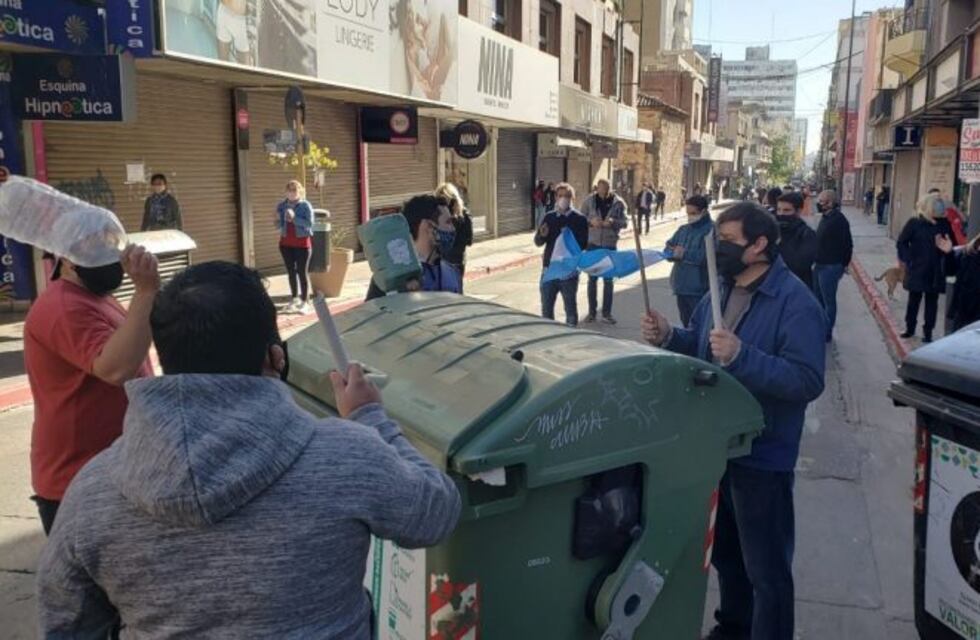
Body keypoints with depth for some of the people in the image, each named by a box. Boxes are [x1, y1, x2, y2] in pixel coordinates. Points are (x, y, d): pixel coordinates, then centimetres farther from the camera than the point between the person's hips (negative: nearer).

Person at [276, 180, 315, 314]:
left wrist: (294, 218, -26)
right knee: (291, 272, 10)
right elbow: (278, 226, 8)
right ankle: (295, 299, 20)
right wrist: (279, 219, -14)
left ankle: (305, 302, 2)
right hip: (286, 243, 4)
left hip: (302, 243, -4)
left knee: (302, 272, -4)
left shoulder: (306, 205, -7)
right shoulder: (281, 206, 5)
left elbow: (309, 224, -16)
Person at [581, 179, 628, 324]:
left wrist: (613, 222, -23)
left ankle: (607, 313, 14)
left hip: (610, 245, 0)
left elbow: (624, 222, -4)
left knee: (608, 280, 5)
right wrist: (590, 221, -20)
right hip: (592, 244, 0)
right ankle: (592, 311, 17)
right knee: (592, 279, 7)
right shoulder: (589, 201, -3)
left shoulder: (618, 202, -4)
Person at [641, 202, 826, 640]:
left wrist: (741, 356, -36)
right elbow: (700, 346, 15)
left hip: (762, 456, -8)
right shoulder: (723, 289, 6)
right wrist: (668, 337, -6)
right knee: (724, 551, 26)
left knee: (766, 568, 8)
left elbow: (808, 381, -27)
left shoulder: (795, 302, -20)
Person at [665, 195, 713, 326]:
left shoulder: (712, 230, -9)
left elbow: (708, 256, -21)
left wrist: (685, 254, -14)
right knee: (686, 324, 17)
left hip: (699, 290, -7)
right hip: (681, 287, 7)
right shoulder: (683, 229, 15)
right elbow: (668, 250, 12)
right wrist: (674, 252, -11)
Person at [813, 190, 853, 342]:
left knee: (828, 301, 1)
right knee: (818, 299, 17)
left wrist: (843, 265, -10)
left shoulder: (839, 220, -19)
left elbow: (847, 245, -17)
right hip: (820, 265, 9)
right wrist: (816, 261, 13)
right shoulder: (826, 217, 10)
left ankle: (827, 333, 10)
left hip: (830, 267, -9)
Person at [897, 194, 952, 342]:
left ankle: (928, 332, 15)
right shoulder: (914, 223, -6)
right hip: (917, 270, -1)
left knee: (932, 302, 7)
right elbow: (901, 243, -2)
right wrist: (908, 260, -7)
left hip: (936, 272, 1)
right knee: (914, 300, 11)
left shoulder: (944, 224, -2)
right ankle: (910, 328, 26)